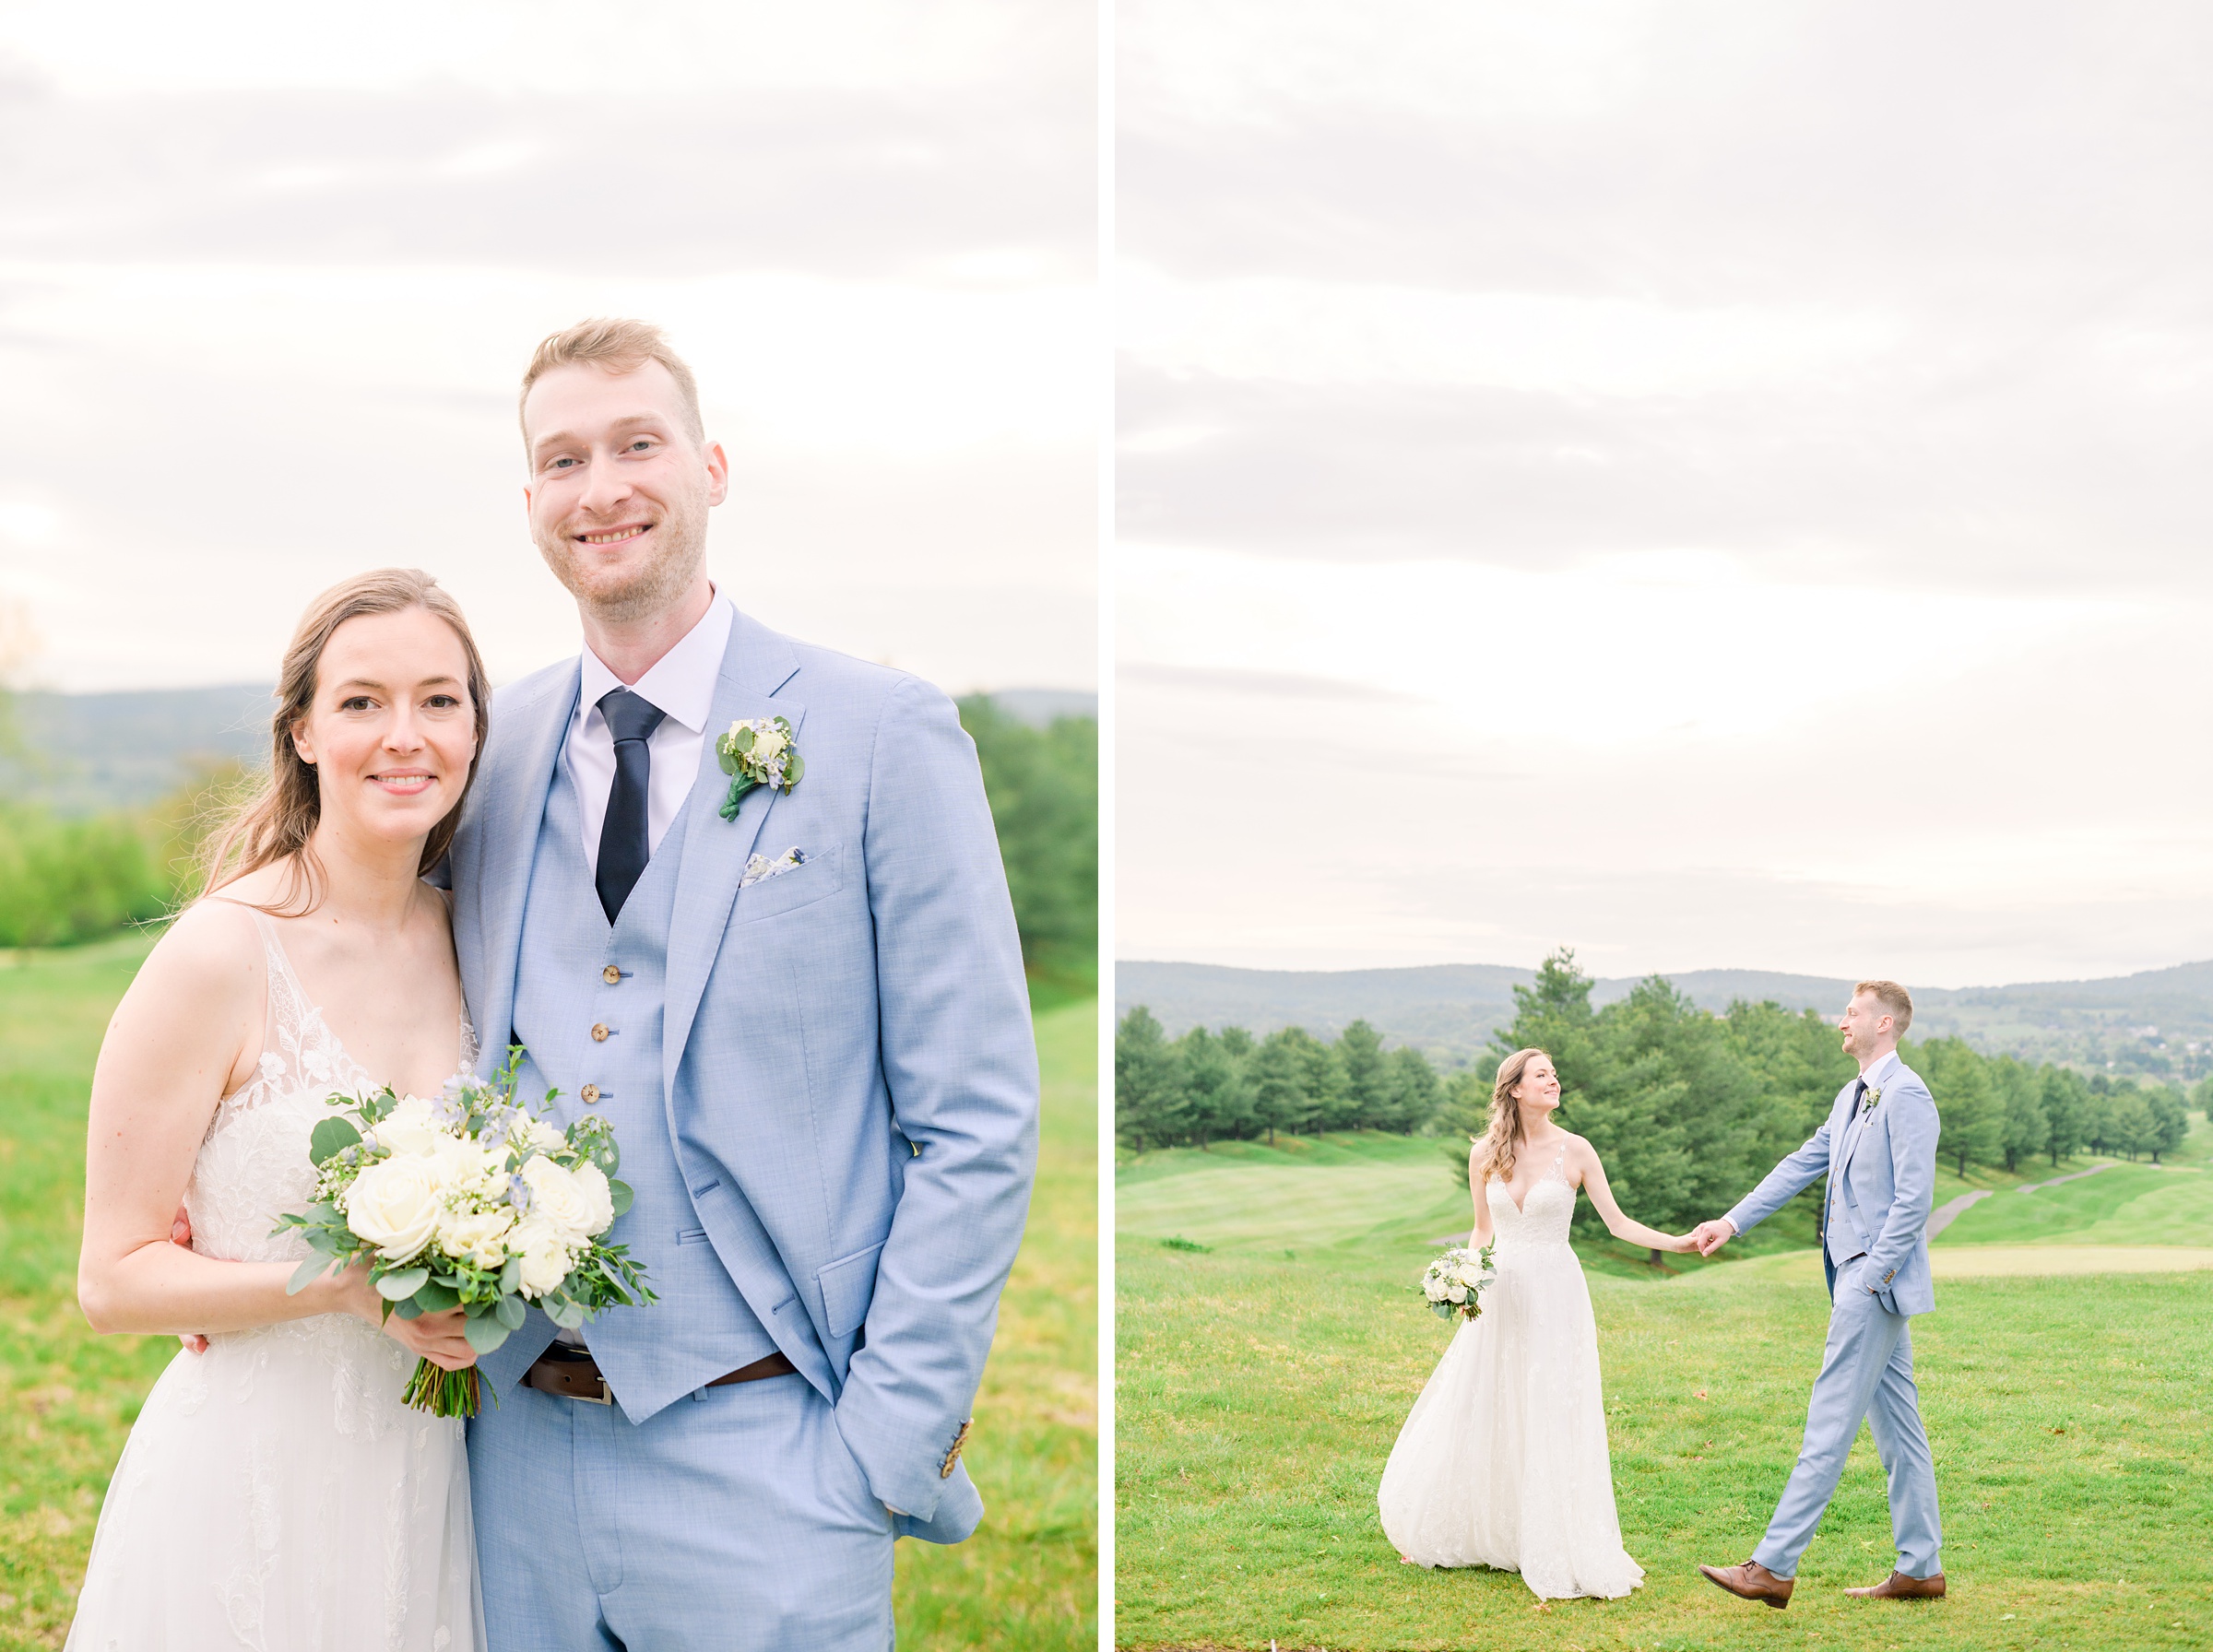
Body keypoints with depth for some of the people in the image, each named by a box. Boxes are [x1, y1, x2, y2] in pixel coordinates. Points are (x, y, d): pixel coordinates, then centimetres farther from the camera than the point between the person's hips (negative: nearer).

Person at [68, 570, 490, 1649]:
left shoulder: (468, 939, 2)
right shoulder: (221, 955, -15)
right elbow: (114, 1281, -12)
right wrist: (351, 1283, -24)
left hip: (426, 1474, 5)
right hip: (253, 1487, -5)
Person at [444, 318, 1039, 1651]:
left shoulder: (883, 735, -6)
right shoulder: (493, 749, 7)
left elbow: (978, 1128, -8)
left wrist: (886, 1442, -12)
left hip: (764, 1456, -4)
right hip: (516, 1439, 4)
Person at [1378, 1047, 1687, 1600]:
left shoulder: (1574, 1150, -4)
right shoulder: (1485, 1154, 2)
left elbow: (1619, 1224, -2)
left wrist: (1680, 1242, -13)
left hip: (1555, 1295, -2)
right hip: (1500, 1298, 2)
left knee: (1551, 1425, -2)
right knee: (1477, 1419, 8)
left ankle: (1557, 1556, 5)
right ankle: (1454, 1536, 24)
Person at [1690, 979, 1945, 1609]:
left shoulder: (1907, 1096, -14)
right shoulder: (1852, 1097, 17)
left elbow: (1913, 1200, -18)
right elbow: (1802, 1165, 19)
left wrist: (1869, 1275, -20)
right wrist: (1731, 1222, 15)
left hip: (1876, 1284, -10)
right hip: (1860, 1281, 10)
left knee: (1828, 1426, -9)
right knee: (1896, 1424, 11)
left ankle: (1773, 1567, -10)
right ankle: (1919, 1568, 16)